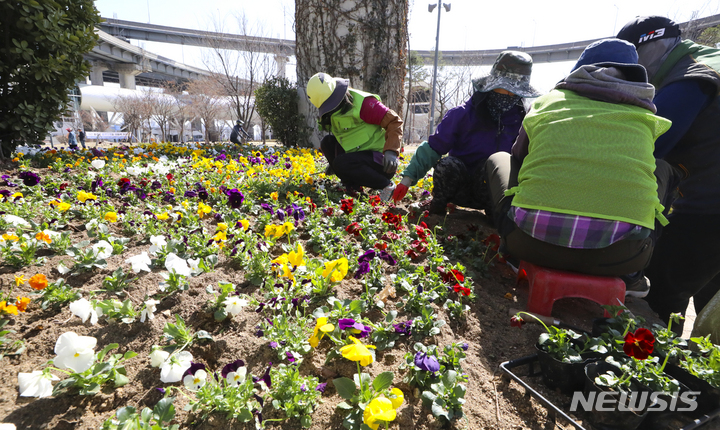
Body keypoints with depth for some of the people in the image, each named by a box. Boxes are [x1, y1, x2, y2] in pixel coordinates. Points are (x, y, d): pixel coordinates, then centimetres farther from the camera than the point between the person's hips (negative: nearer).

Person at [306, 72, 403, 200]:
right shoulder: (330, 114, 9)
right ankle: (354, 186, -1)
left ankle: (386, 185, -12)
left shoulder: (363, 103, -17)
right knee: (327, 142, -1)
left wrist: (391, 152, -31)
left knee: (341, 163, -28)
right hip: (359, 157, 8)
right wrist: (333, 162, 17)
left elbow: (394, 121, -20)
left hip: (381, 161, -8)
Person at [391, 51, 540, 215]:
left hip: (490, 190, 1)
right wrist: (408, 178, -21)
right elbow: (432, 148, -12)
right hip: (459, 188, -1)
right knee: (447, 165, -34)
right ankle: (438, 204, -4)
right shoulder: (462, 115, -10)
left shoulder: (521, 121, -2)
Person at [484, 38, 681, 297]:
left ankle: (511, 251, 20)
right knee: (662, 170, 31)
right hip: (620, 256, 1)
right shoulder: (644, 113, 18)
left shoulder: (547, 100, 17)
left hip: (532, 242, 0)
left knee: (498, 159, 26)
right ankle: (629, 274, 24)